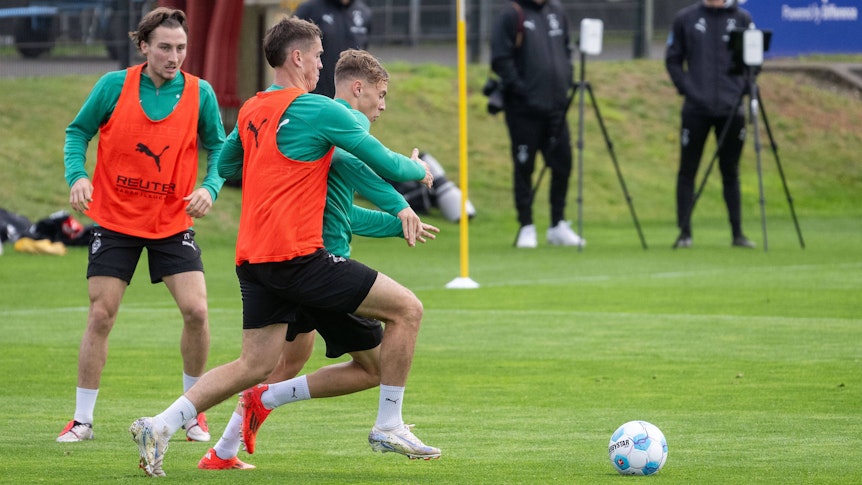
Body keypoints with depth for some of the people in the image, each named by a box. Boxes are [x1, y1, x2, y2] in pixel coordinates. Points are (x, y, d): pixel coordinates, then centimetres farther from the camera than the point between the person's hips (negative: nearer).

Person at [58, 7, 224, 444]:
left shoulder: (200, 94, -6)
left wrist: (209, 187, -16)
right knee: (101, 315, -3)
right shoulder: (114, 86, -8)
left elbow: (217, 149, 3)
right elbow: (78, 131, 3)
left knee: (195, 310, -10)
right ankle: (82, 420, 8)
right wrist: (77, 175, -13)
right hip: (115, 219, -1)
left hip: (173, 223, 1)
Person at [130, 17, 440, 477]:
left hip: (253, 258, 8)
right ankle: (389, 425, 7)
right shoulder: (319, 110, -8)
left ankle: (160, 426, -2)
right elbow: (386, 165, -1)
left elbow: (225, 166, 31)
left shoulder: (250, 111, 14)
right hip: (297, 255, -8)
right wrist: (420, 170, 21)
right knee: (407, 309, 1)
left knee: (254, 366, 10)